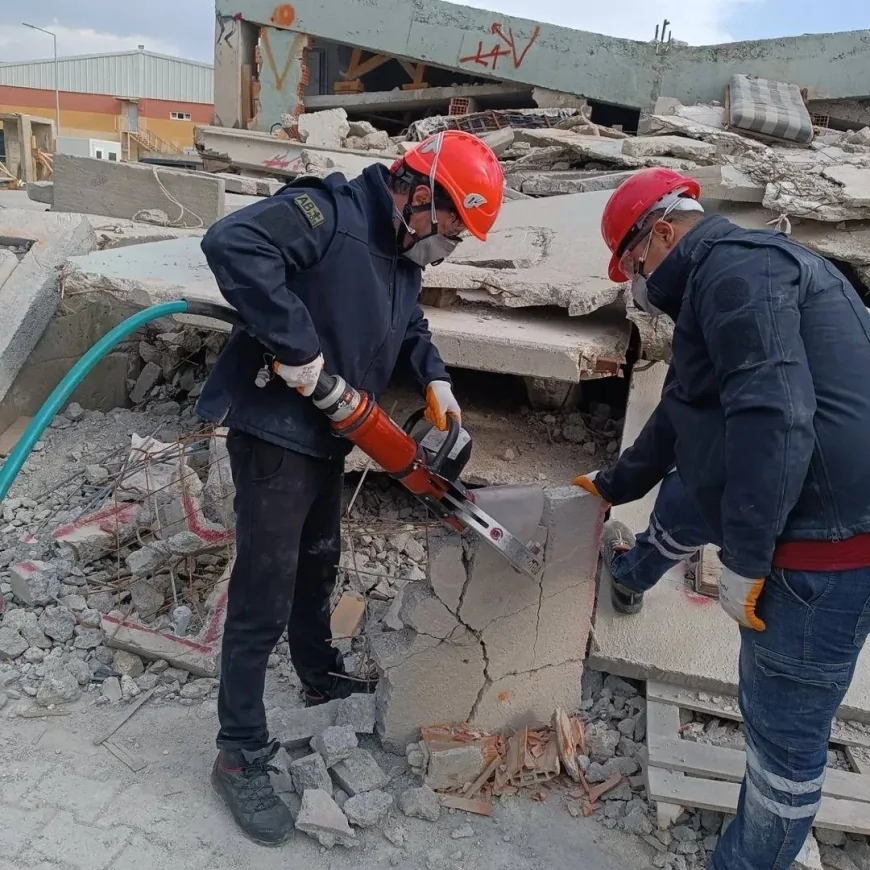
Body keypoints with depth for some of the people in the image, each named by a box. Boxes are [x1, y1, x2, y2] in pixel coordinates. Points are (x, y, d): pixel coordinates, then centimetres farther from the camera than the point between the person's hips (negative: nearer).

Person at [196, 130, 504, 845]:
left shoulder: (405, 255, 9)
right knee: (265, 597, -2)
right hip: (274, 433, -9)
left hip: (327, 438, 9)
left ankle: (323, 684, 47)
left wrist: (435, 378, 5)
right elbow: (231, 243, -32)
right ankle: (241, 756, 14)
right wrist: (295, 345, -32)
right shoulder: (328, 211, -20)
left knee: (318, 567, 25)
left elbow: (409, 327, 23)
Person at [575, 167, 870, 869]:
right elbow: (678, 416, 27)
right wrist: (612, 485, 38)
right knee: (684, 497, 33)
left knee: (784, 728, 3)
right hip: (798, 496, 11)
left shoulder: (736, 264, -17)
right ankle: (631, 577, 62)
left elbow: (773, 413, -29)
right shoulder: (721, 282, 17)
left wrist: (744, 557, -23)